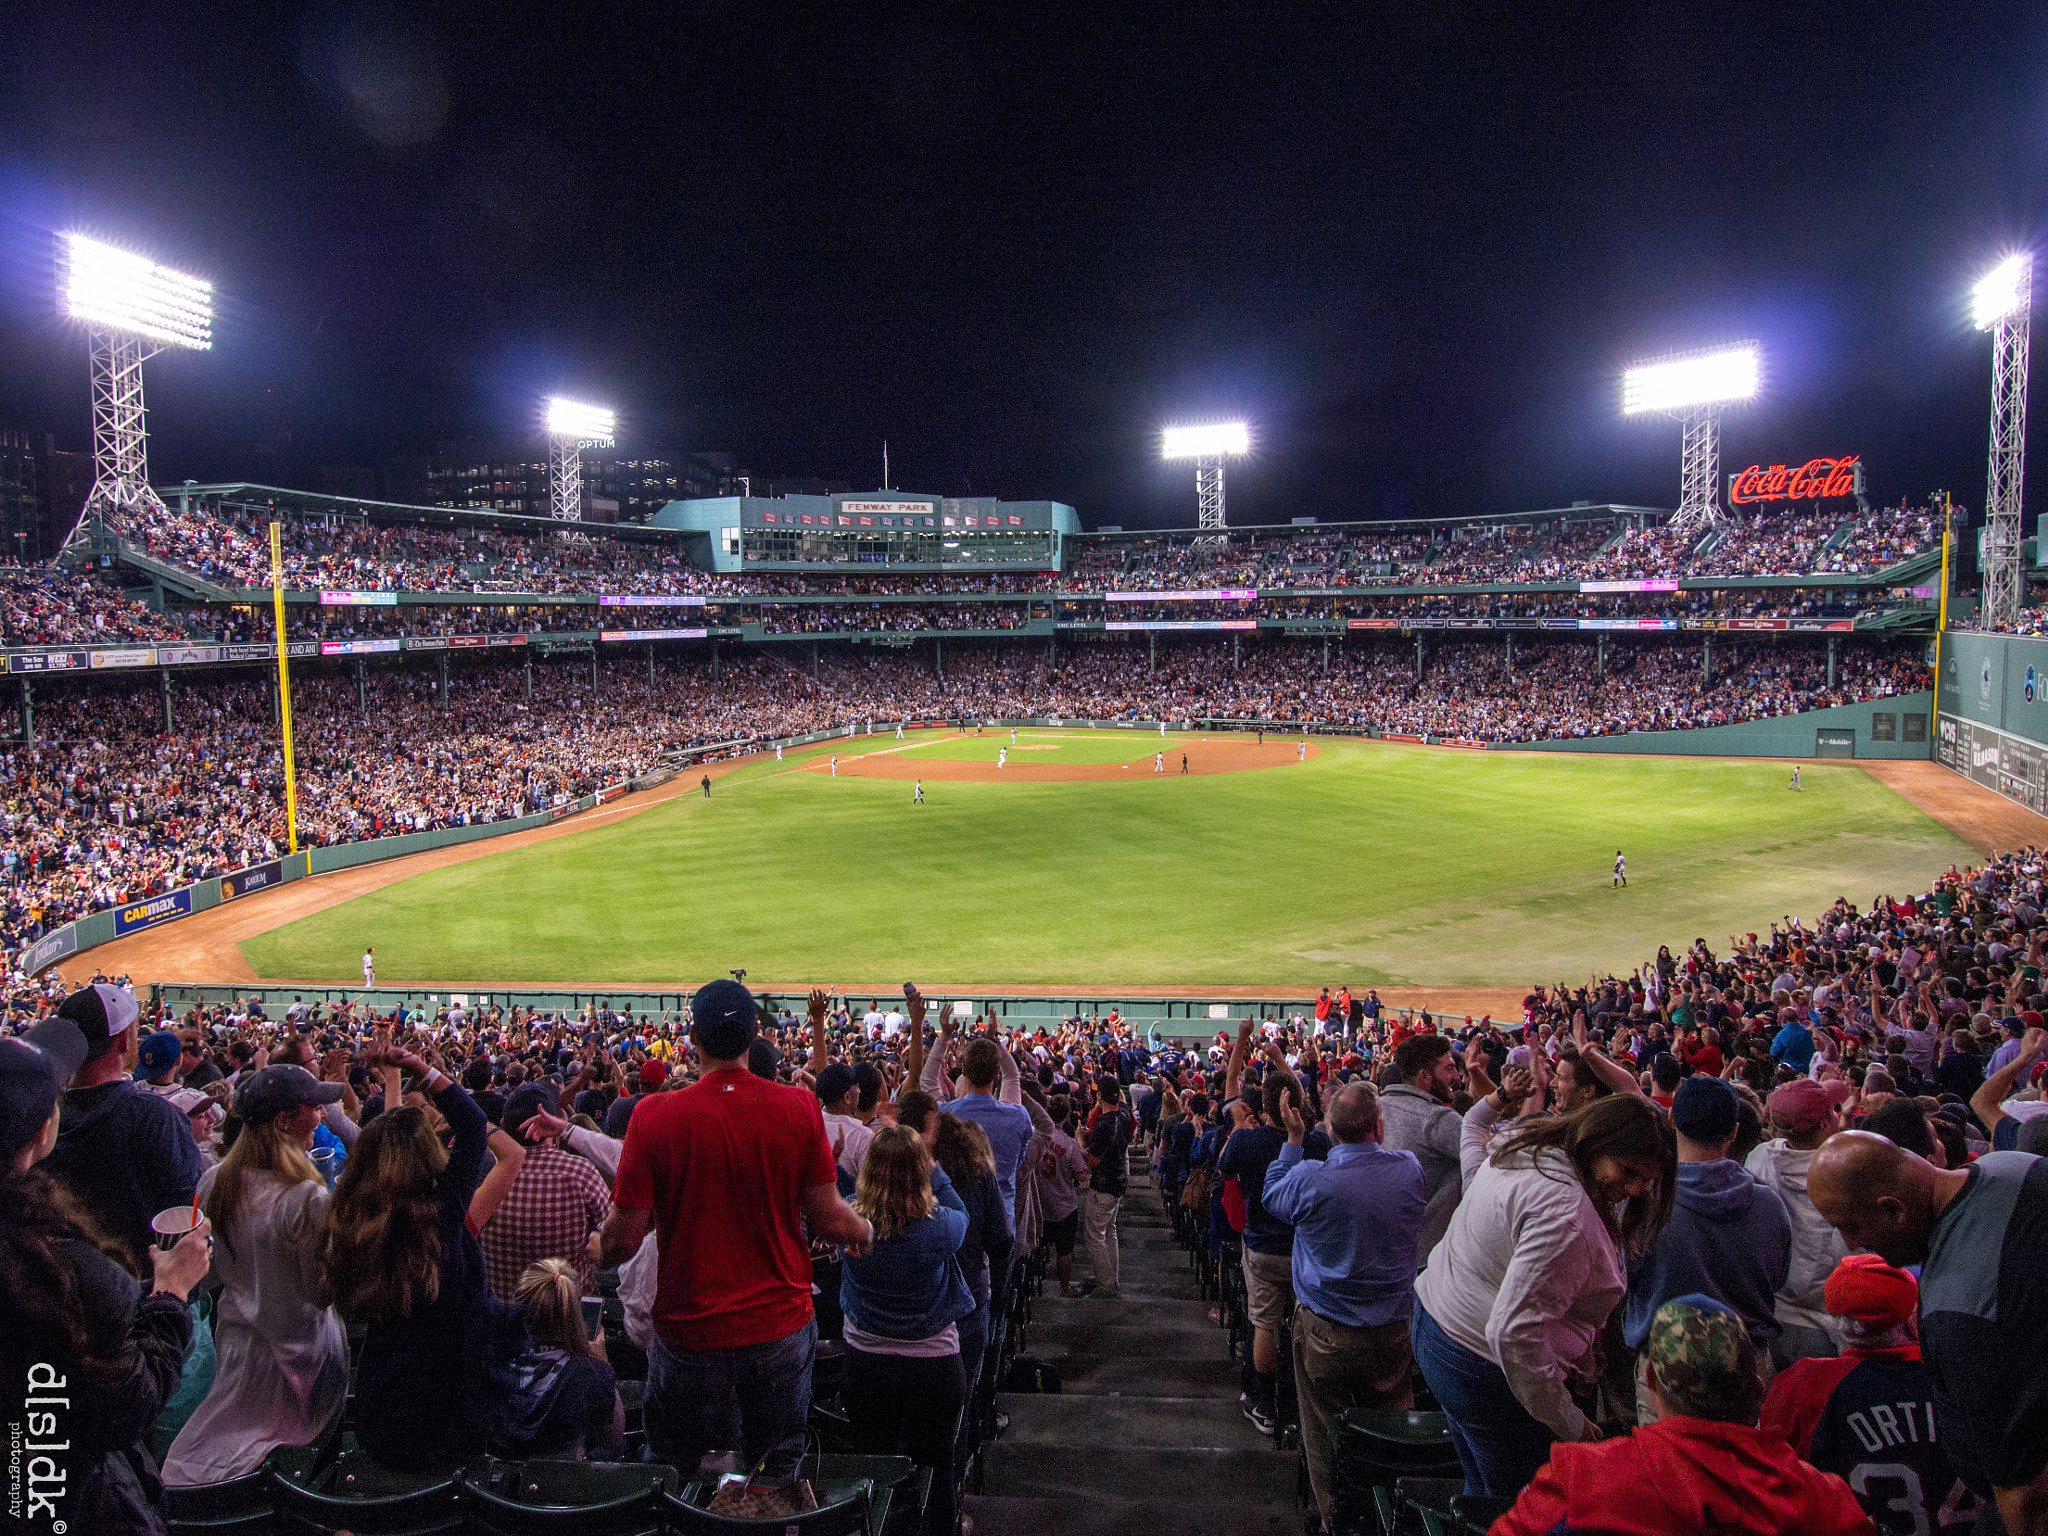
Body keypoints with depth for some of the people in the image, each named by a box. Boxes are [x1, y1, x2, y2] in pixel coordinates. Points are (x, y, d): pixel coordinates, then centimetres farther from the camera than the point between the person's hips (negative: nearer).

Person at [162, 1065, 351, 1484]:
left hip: (234, 1337, 6)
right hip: (295, 1351, -6)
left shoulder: (214, 1181, -10)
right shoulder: (307, 1198, -32)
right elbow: (324, 1291, -19)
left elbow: (210, 1272, 4)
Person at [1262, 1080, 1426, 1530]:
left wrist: (1294, 1139, 8)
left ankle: (1335, 1521, 32)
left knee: (1326, 1433, 17)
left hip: (1324, 1332, -2)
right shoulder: (1411, 1170, -14)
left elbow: (1272, 1196, 1)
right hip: (1393, 1329, 3)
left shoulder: (1309, 1179, -22)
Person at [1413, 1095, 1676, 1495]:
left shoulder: (1523, 1149, 1)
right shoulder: (1567, 1214, -29)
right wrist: (1570, 1424, -19)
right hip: (1484, 1373, -10)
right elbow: (1514, 1332, -31)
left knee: (1483, 1486, 25)